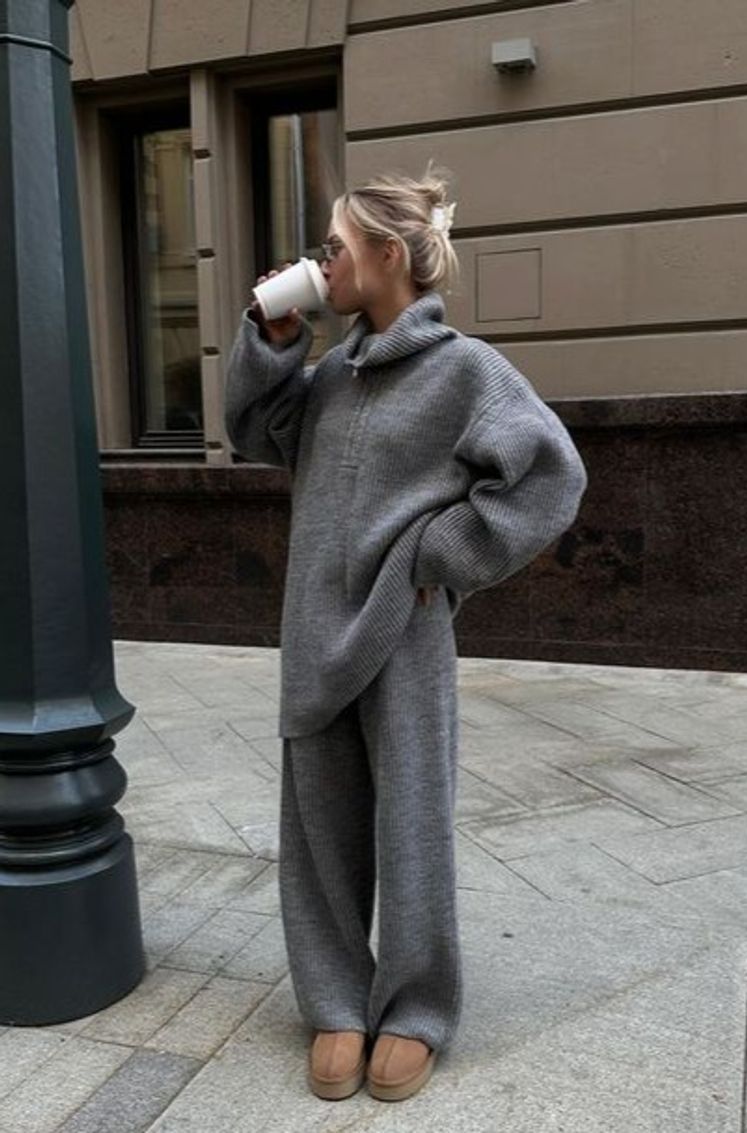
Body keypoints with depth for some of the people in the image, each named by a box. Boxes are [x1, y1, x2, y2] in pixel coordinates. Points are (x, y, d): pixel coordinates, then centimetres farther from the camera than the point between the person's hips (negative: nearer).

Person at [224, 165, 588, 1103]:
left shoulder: (464, 367, -9)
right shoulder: (333, 373, 9)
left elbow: (550, 473, -12)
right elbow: (257, 433, 18)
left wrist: (442, 554, -12)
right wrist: (273, 343, 4)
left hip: (401, 637, -5)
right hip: (315, 632, 6)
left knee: (409, 823, 6)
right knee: (323, 822, 11)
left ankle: (414, 1010, 25)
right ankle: (337, 1002, 28)